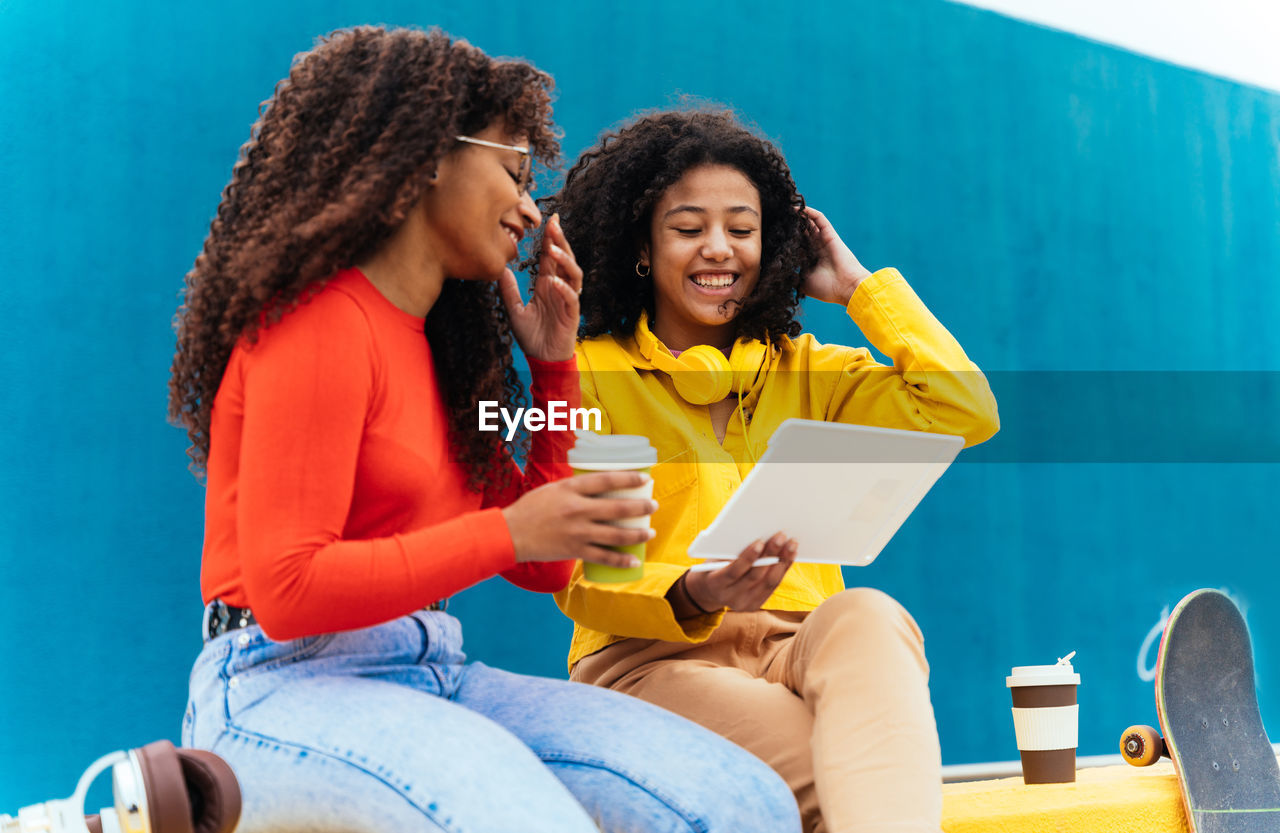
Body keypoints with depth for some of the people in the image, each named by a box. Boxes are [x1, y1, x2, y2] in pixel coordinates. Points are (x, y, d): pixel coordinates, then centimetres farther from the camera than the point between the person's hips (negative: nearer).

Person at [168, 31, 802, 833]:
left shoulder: (429, 339, 19)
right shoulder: (320, 324, -8)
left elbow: (543, 564, 22)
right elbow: (285, 590, -16)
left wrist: (554, 366, 15)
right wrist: (506, 533, -18)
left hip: (432, 677, 8)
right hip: (291, 687, -8)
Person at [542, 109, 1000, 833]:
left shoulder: (807, 369, 20)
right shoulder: (590, 374, 9)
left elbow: (967, 413, 3)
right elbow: (580, 581, 0)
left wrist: (861, 288, 12)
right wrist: (691, 597, -22)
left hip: (804, 651, 3)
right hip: (651, 660, -3)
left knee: (867, 614, -37)